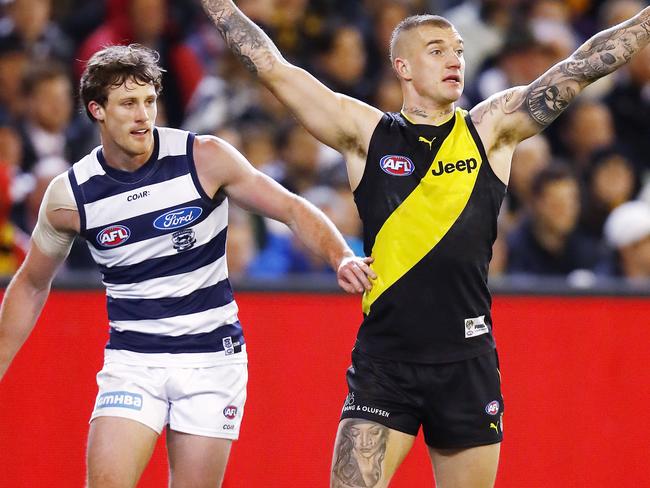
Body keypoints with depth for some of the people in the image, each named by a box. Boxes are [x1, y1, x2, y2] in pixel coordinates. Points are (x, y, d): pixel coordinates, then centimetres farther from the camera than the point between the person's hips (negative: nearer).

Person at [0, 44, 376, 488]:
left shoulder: (204, 158, -9)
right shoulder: (69, 196, -4)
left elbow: (292, 209, -2)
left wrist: (341, 257, -20)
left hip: (214, 356, -1)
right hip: (133, 362, 1)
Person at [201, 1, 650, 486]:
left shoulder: (492, 129, 6)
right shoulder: (366, 134, 3)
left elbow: (582, 66, 3)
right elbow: (272, 67, 2)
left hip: (467, 364, 1)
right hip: (383, 363, -1)